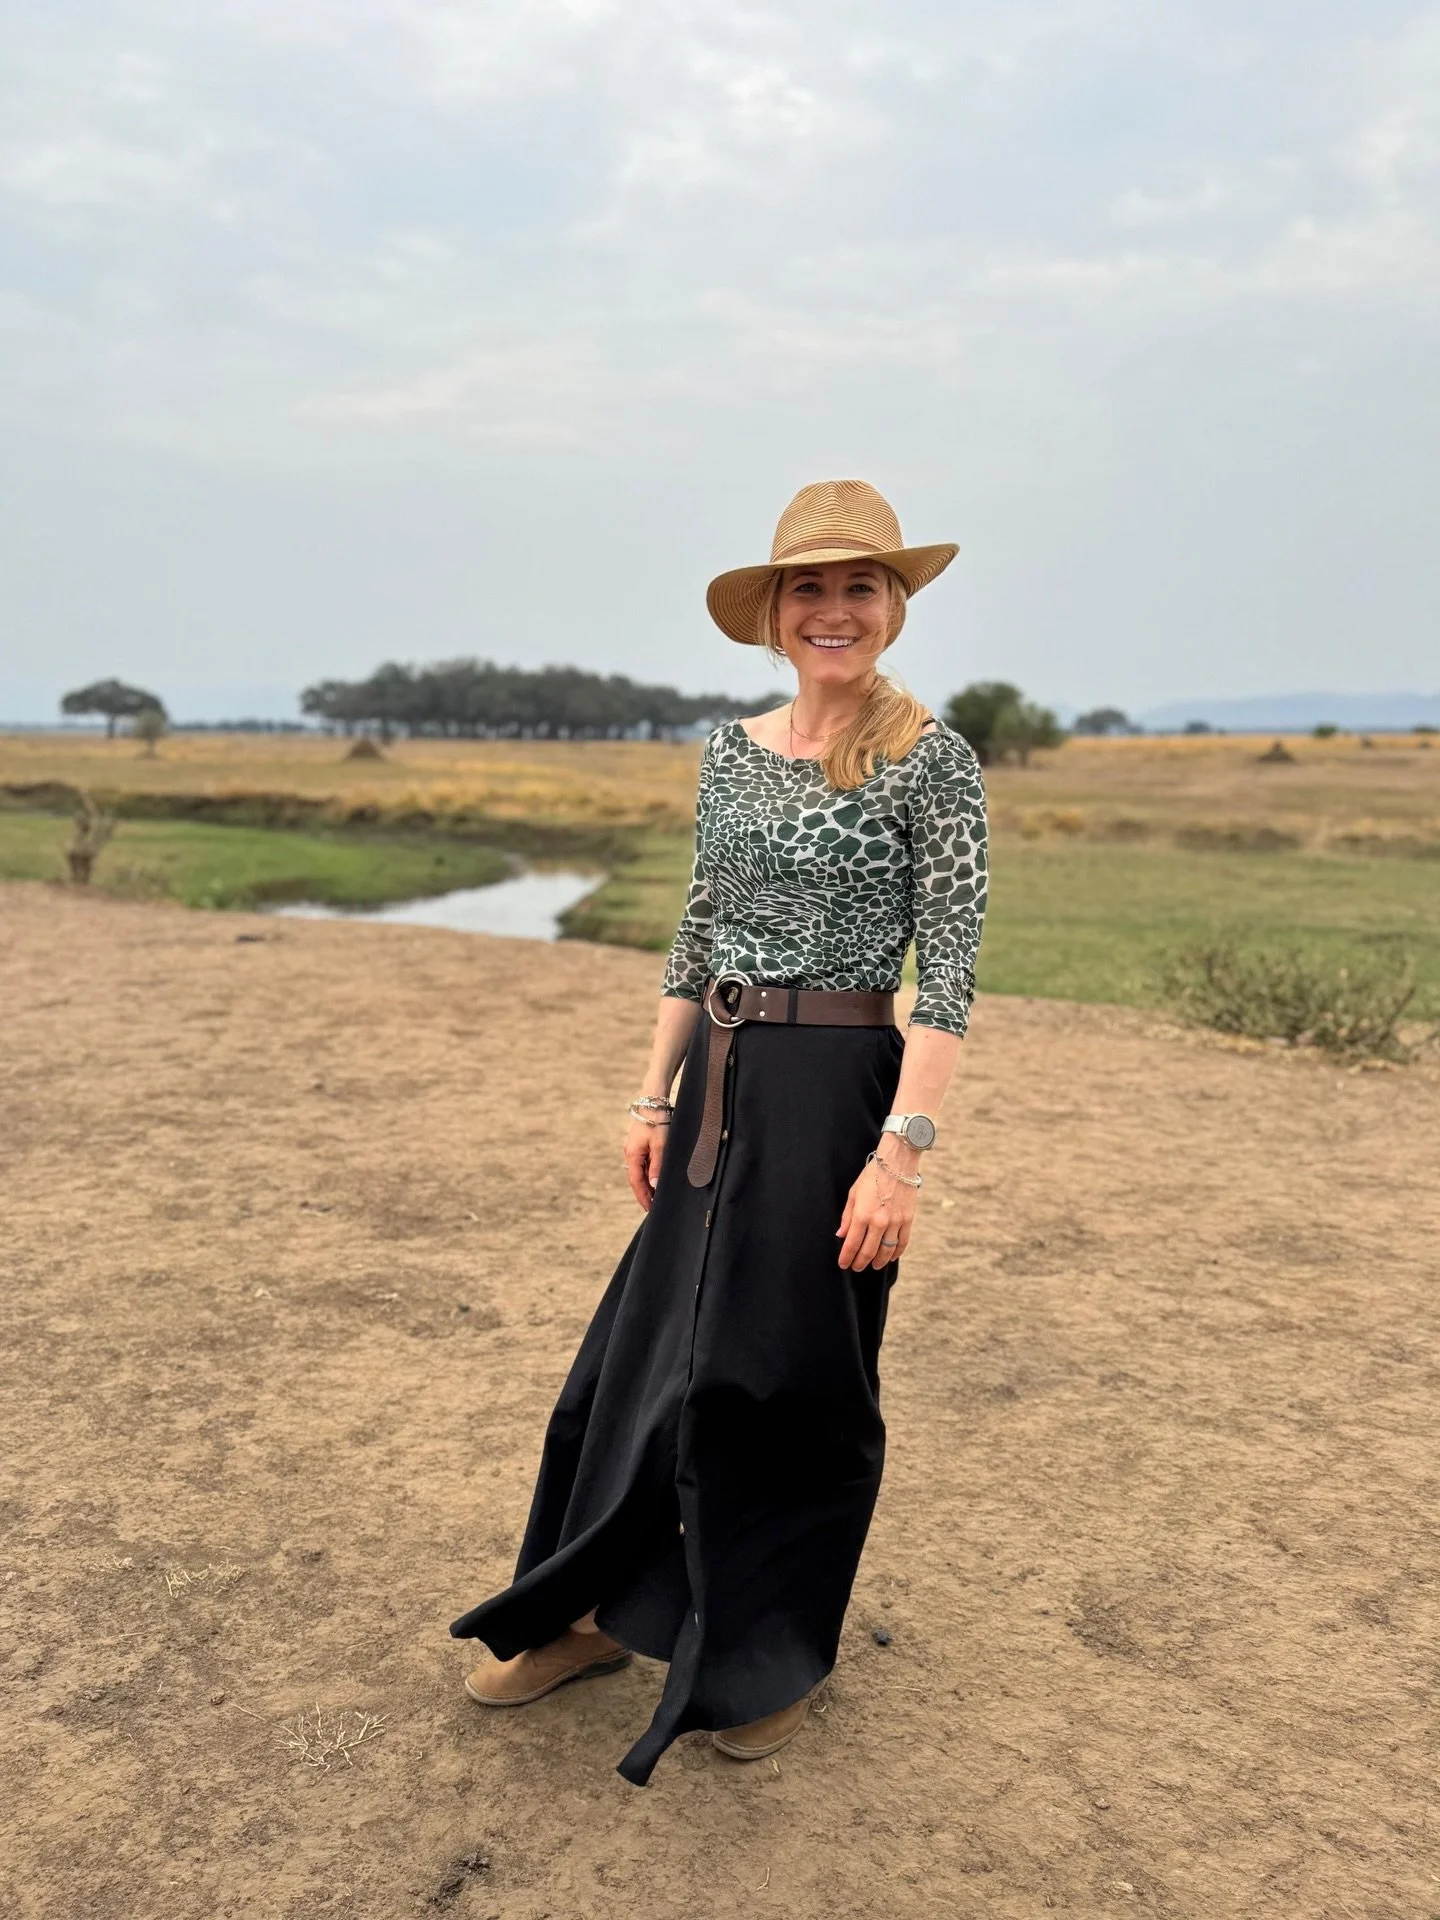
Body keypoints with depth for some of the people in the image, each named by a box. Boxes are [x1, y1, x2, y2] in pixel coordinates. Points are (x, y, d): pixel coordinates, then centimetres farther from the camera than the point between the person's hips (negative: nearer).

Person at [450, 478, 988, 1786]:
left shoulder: (931, 759, -10)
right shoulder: (732, 752, 8)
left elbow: (948, 971, -13)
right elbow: (697, 937, 12)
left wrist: (902, 1150, -19)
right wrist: (656, 1100, 10)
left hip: (834, 1089, -6)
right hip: (719, 1086, 6)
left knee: (788, 1377, 7)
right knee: (647, 1350, 14)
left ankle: (777, 1660, 31)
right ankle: (597, 1612, 35)